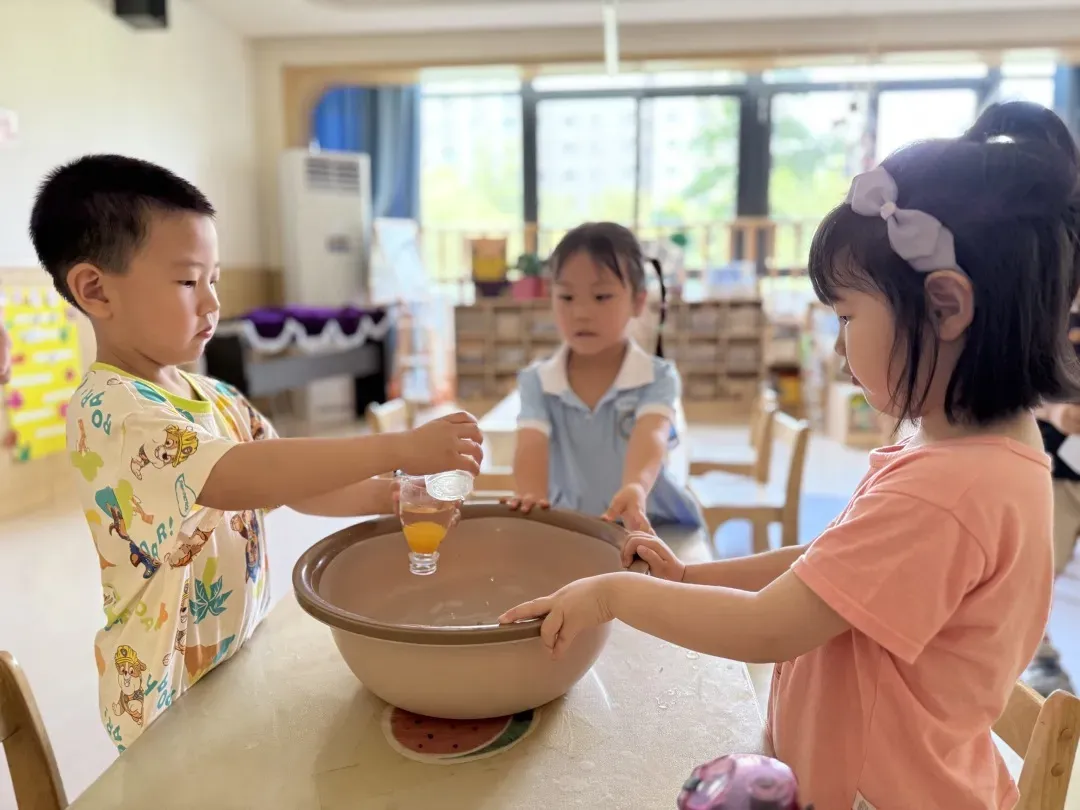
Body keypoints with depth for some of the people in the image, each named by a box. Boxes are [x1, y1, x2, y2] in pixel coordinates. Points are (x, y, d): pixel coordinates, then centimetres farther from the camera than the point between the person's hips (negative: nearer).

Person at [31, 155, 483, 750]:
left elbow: (297, 486, 2)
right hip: (173, 697, -7)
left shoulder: (216, 399, 4)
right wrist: (398, 448, -40)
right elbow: (238, 478, -37)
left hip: (246, 654, 7)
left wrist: (389, 496, -15)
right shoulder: (109, 409, -23)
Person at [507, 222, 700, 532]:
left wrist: (636, 489, -47)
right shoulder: (536, 381, -2)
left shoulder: (658, 377, -7)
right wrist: (531, 498, -39)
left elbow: (651, 437, -26)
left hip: (653, 525, -2)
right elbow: (531, 447, -18)